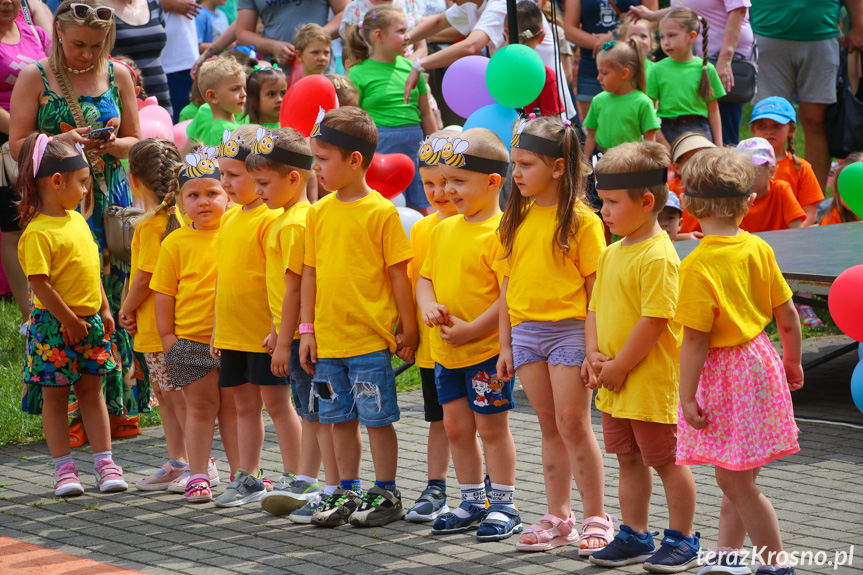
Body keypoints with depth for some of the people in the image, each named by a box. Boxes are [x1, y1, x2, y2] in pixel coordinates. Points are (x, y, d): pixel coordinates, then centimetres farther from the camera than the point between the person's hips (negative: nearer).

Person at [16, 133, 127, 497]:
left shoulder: (77, 219, 8)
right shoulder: (37, 232, -18)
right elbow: (39, 283, -20)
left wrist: (104, 310, 13)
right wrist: (70, 320, -17)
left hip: (89, 321, 7)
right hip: (54, 326, -7)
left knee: (91, 391, 11)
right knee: (56, 395, 4)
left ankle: (105, 462, 15)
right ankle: (64, 468, 11)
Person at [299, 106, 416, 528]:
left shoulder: (381, 211, -8)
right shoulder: (319, 212, 7)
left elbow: (398, 274, -5)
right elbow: (310, 273, 11)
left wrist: (407, 329, -4)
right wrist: (307, 329, 8)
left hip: (370, 337, -5)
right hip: (328, 337, 5)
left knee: (377, 418, 1)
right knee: (340, 419, 13)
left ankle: (386, 495, 12)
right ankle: (348, 493, 23)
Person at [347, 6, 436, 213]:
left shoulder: (410, 67, 9)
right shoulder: (358, 74, -4)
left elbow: (426, 114, 15)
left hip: (415, 148, 5)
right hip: (379, 150, -5)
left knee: (422, 211, 6)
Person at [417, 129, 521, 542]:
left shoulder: (500, 233, -16)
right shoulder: (443, 230, 10)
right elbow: (426, 277, 16)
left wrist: (471, 330, -21)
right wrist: (428, 305, -6)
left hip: (487, 349, -8)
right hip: (446, 351, 8)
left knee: (492, 427, 1)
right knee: (456, 427, 14)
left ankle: (504, 506, 12)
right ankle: (473, 502, 26)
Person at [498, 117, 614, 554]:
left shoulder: (581, 220, -8)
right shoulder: (518, 218, 9)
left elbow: (595, 288, -9)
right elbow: (509, 284, 13)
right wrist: (506, 345, 11)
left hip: (568, 331, -6)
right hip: (526, 332, 6)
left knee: (573, 424, -5)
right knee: (550, 427, 10)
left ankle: (596, 518, 4)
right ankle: (558, 518, 16)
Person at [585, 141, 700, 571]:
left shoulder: (657, 257, -19)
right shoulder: (611, 254, 10)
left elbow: (654, 321, -23)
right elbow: (595, 309, 14)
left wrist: (618, 368, -18)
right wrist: (594, 355, -2)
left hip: (652, 382, -9)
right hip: (615, 386, 9)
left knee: (666, 460, 3)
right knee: (629, 459, 16)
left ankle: (681, 540, 14)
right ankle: (635, 536, 27)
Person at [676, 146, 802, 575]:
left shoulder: (697, 266, -19)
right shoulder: (758, 249, -1)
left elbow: (695, 339, -20)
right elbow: (788, 315, 6)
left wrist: (687, 396, -13)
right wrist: (792, 363, 21)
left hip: (724, 374, -8)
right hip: (760, 361, 8)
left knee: (736, 481, 2)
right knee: (734, 478, 19)